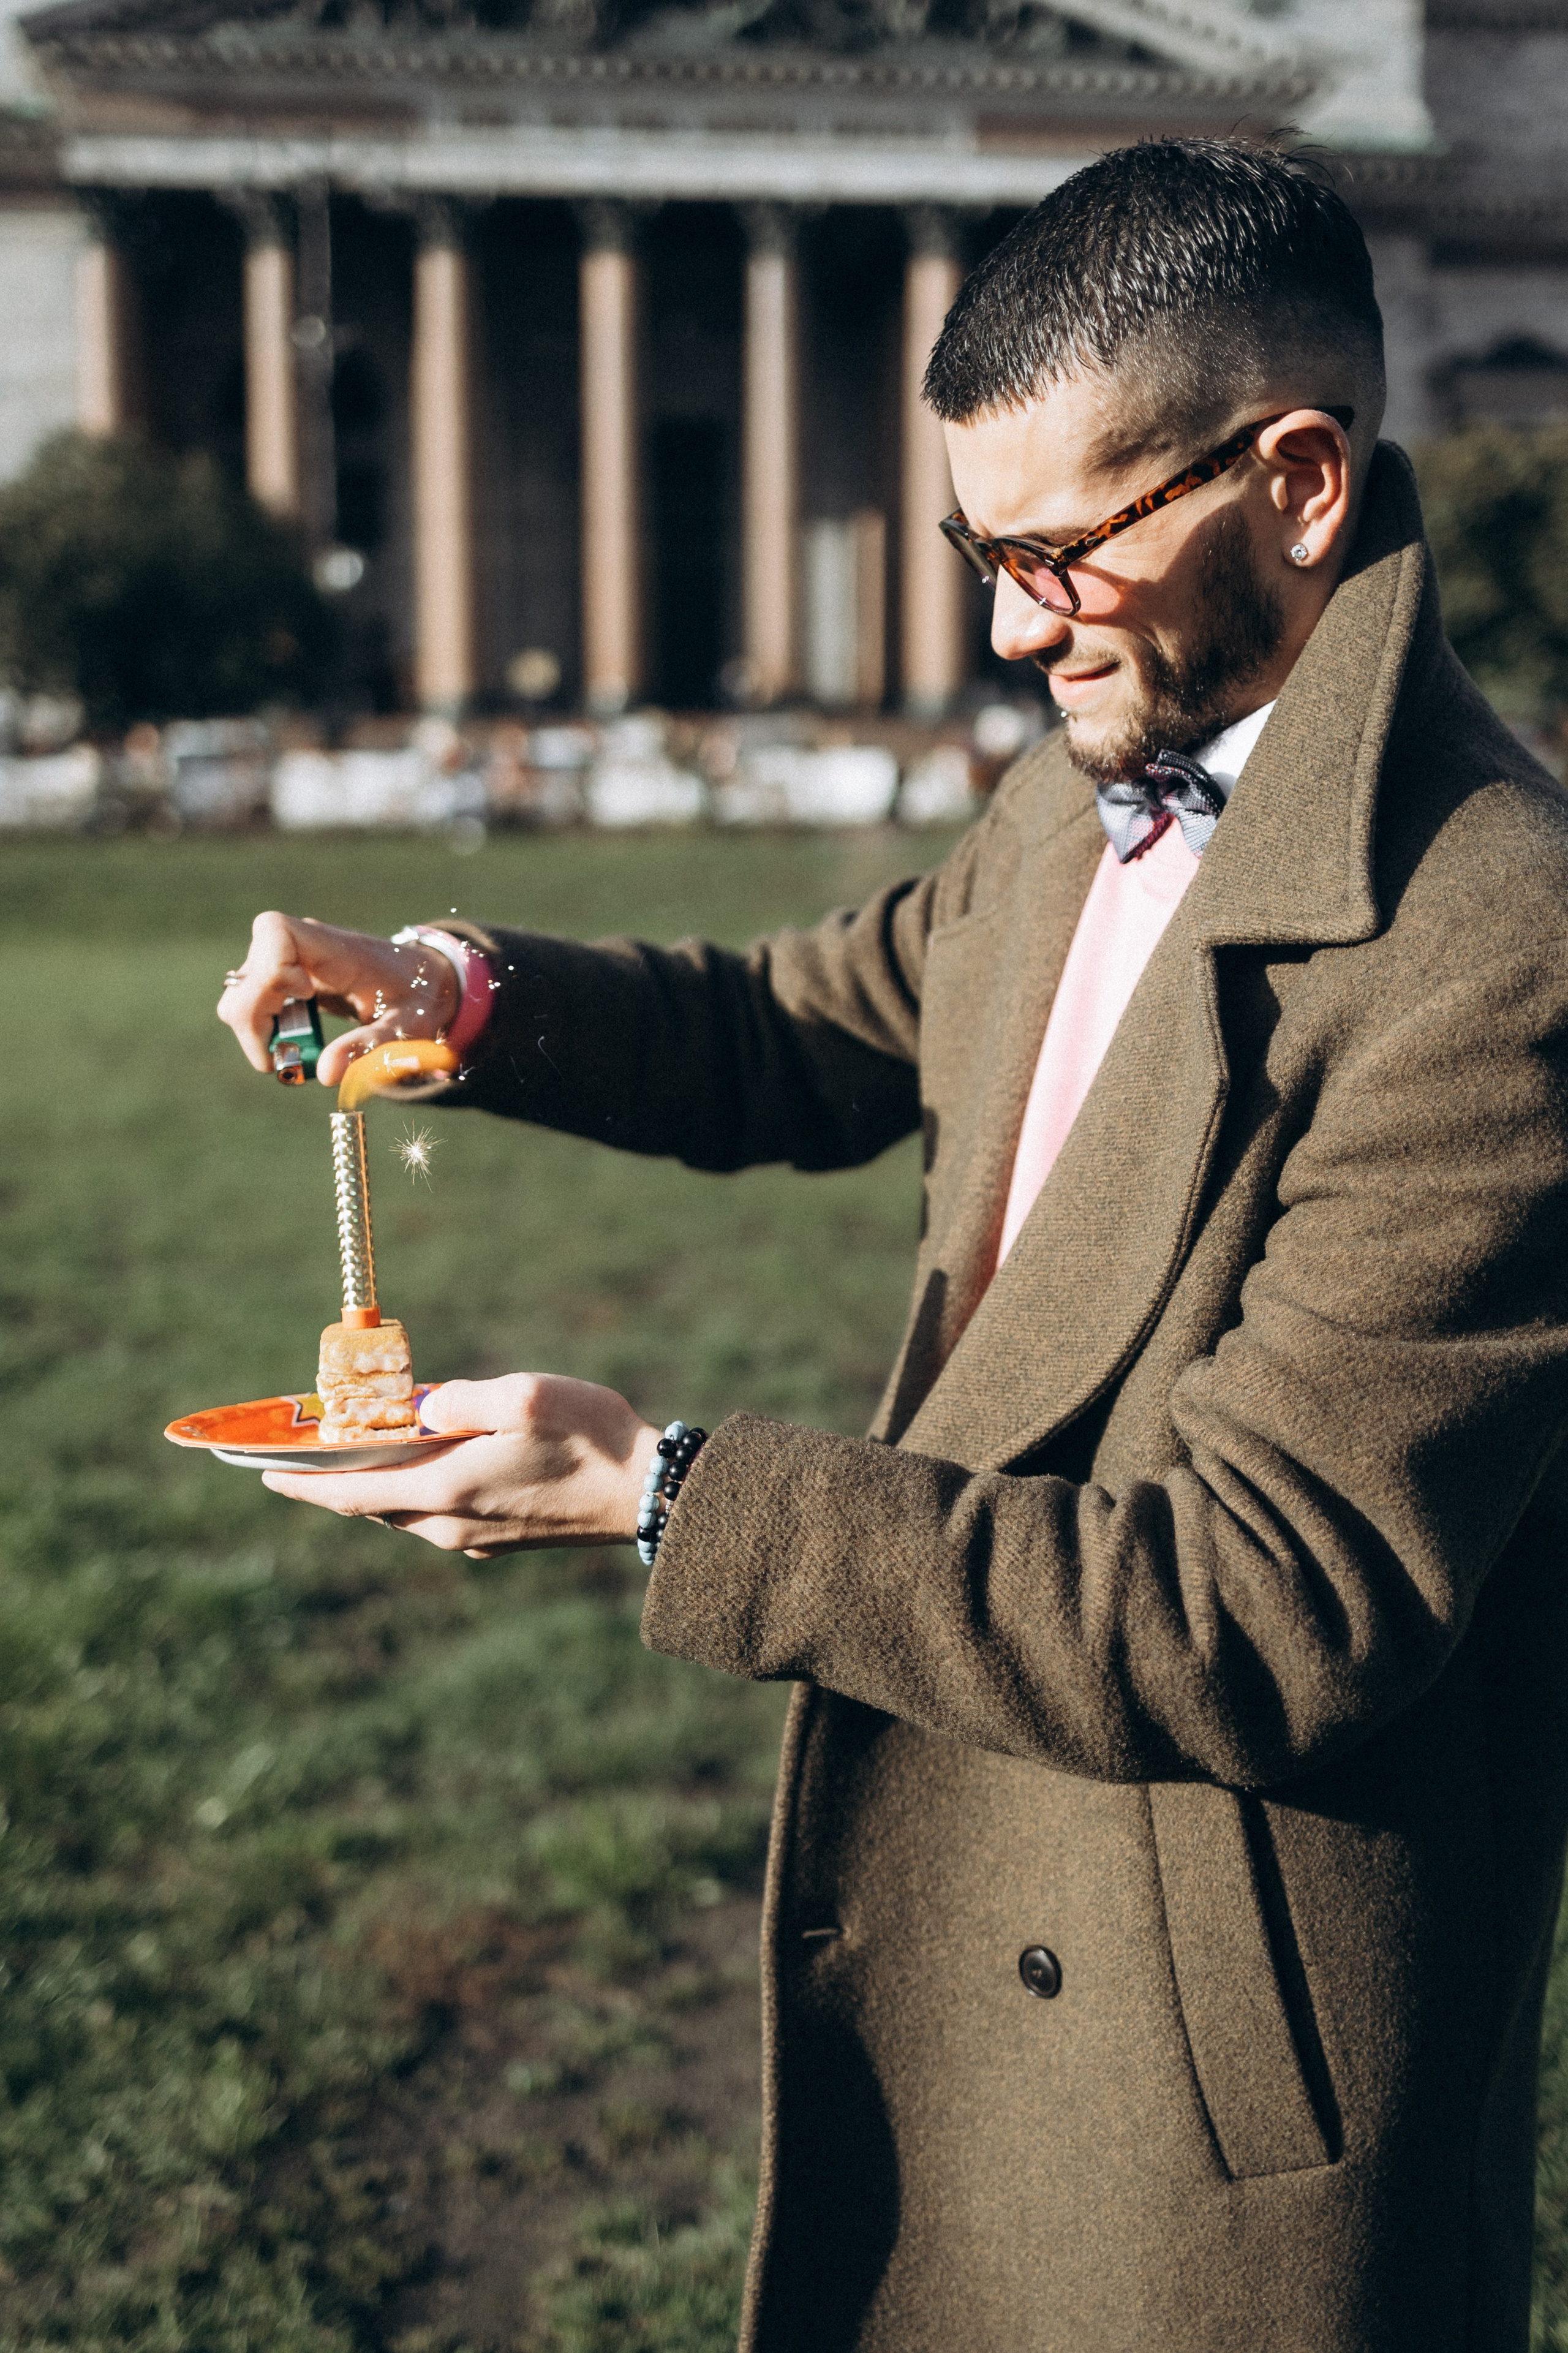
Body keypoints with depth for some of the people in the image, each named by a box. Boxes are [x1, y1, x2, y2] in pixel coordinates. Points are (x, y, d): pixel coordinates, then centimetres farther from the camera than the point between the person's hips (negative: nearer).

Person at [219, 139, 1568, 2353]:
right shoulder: (1079, 797, 2)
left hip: (1216, 2033, -7)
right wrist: (467, 991, 0)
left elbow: (1266, 1613, -27)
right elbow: (818, 1032, 18)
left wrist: (661, 1495, -26)